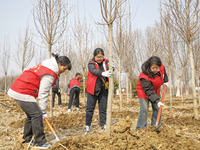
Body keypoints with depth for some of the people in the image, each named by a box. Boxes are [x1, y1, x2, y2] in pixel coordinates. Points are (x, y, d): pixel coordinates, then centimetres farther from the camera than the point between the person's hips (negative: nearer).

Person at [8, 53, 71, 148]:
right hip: (22, 93, -11)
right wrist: (43, 111, -10)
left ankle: (27, 139, 29)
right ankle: (40, 143, -3)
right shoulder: (49, 75, -17)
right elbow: (43, 94, -17)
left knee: (31, 115, 18)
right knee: (37, 115, -8)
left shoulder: (47, 66, 13)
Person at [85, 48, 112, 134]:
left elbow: (109, 70, -11)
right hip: (93, 89, -2)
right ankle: (87, 126, 11)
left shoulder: (106, 62, 4)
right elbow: (94, 70, -26)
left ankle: (103, 126, 16)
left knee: (103, 108, 6)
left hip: (103, 89, 2)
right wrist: (102, 73, -45)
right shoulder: (91, 63, -5)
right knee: (90, 108, 2)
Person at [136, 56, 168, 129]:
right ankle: (141, 128, 0)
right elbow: (149, 91, -35)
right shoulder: (144, 77, -38)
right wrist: (157, 101, -38)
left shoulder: (161, 67, -20)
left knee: (158, 108, 4)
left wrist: (165, 81, 14)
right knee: (144, 110, -11)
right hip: (144, 93, -6)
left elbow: (164, 73, 7)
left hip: (155, 91, 6)